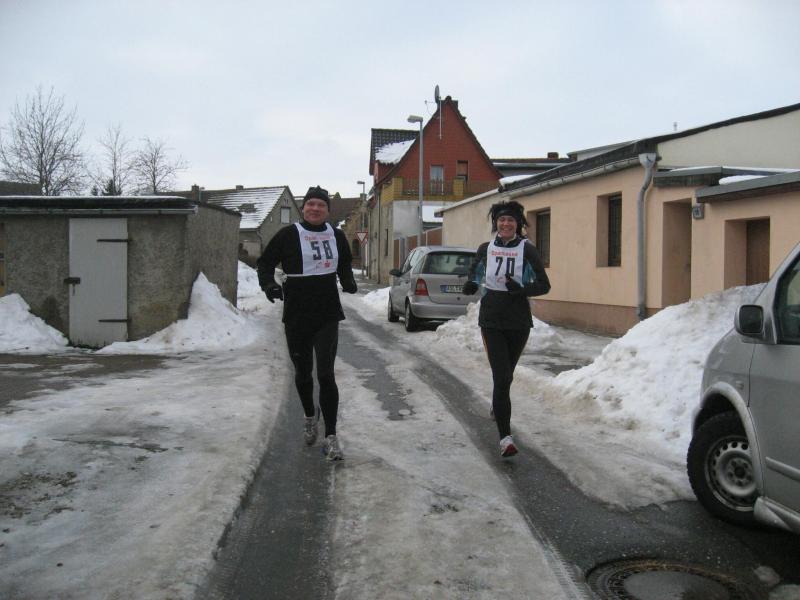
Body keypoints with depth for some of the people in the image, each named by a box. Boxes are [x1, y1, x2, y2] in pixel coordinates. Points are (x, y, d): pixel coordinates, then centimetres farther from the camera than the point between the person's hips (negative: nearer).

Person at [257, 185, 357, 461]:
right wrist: (269, 284, -17)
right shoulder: (288, 235, -5)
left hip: (327, 316, 1)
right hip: (296, 316, -1)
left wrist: (348, 281, 4)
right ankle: (310, 416, 43)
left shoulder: (336, 236, 7)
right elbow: (265, 262, 2)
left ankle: (331, 436, -3)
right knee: (303, 373, 15)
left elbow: (345, 264, 24)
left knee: (325, 374, -9)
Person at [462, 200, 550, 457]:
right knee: (502, 377, -12)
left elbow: (544, 285, -6)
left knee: (506, 374, 19)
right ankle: (505, 437, -13)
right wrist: (471, 284, -4)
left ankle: (497, 407, 51)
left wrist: (520, 289, -24)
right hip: (491, 320, 0)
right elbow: (474, 272, 19)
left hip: (519, 322, 0)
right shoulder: (485, 249, 2)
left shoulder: (527, 250, -5)